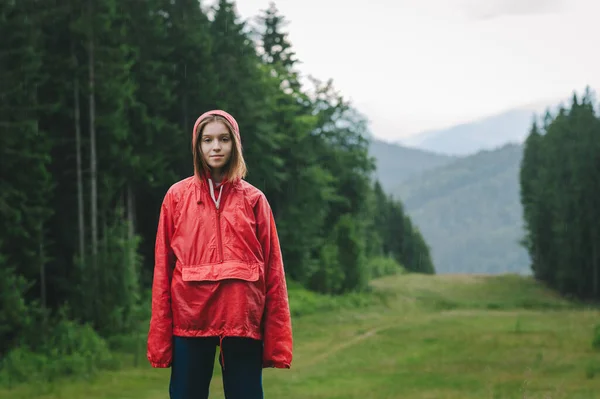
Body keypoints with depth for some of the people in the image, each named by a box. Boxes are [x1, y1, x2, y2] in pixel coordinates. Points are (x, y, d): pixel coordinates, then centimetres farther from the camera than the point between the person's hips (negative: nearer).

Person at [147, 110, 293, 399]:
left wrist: (278, 338, -4)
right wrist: (160, 336, -4)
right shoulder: (177, 196, 6)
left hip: (242, 320, 0)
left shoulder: (253, 199, 6)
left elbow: (273, 269, 3)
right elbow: (163, 267, 3)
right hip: (190, 320, 0)